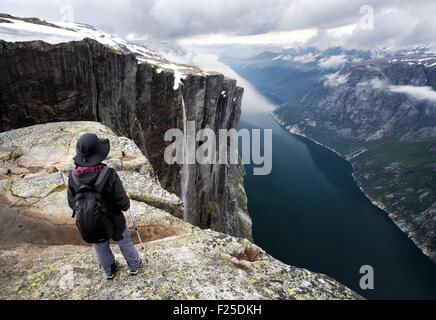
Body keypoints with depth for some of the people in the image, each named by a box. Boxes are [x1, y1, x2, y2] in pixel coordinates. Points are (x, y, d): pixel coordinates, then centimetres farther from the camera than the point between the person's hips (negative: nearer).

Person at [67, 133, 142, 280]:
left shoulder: (73, 176, -21)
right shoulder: (109, 174, -32)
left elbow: (72, 203, -8)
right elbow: (123, 205, -25)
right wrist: (127, 198, -2)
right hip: (114, 222, -3)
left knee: (101, 247, 29)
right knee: (125, 243, 25)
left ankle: (109, 271, 53)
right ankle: (134, 265, 48)